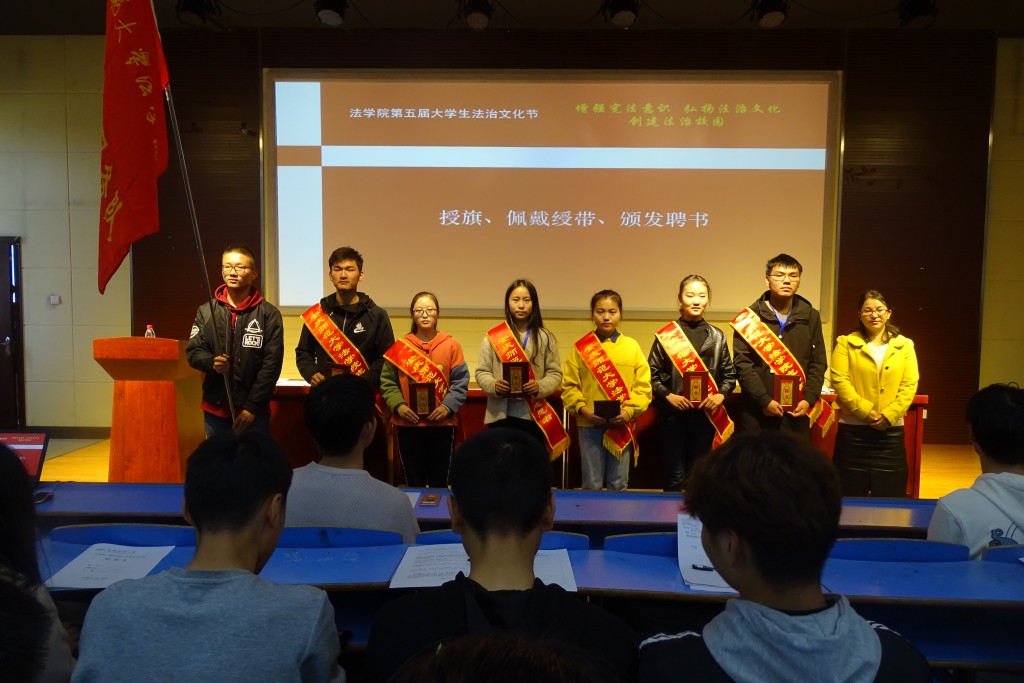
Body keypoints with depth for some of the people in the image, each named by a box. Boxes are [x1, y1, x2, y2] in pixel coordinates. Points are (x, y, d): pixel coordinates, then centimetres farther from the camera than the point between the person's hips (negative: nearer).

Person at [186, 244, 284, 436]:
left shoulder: (269, 313, -4)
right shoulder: (206, 311, 6)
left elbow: (272, 363, -8)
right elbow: (193, 351, 5)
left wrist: (252, 407, -12)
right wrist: (212, 362, -19)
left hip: (254, 412, -3)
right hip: (215, 410, 3)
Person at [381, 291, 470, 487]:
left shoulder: (451, 345, 1)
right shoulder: (400, 347, 3)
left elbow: (460, 382, -1)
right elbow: (388, 383, 3)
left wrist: (447, 406, -14)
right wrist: (398, 405, -12)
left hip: (442, 423, 0)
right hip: (408, 424, 1)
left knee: (439, 481, 9)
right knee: (413, 481, 9)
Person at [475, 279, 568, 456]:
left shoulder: (545, 337, 4)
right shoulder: (493, 337, 4)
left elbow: (555, 373, 2)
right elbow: (482, 372, 4)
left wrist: (539, 386, -18)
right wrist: (494, 385, -17)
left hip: (534, 417, 0)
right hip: (501, 415, 0)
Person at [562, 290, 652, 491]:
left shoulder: (632, 346, 4)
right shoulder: (581, 347, 2)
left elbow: (643, 385, 2)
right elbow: (569, 385, 1)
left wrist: (630, 410, -11)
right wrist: (582, 409, -13)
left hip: (622, 425, 1)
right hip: (589, 424, -1)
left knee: (619, 485, 11)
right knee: (591, 485, 8)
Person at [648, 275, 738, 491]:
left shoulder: (717, 336, 7)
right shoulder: (666, 334, -2)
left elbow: (729, 374, 9)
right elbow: (652, 373, -2)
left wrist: (720, 395, -7)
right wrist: (668, 396, -14)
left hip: (706, 415, 3)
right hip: (673, 414, -2)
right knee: (675, 476, 5)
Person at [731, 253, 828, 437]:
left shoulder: (811, 316, 10)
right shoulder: (750, 316, 0)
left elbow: (818, 363, 9)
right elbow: (742, 363, -6)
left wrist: (809, 400, -5)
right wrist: (764, 400, -14)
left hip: (797, 412, 3)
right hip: (757, 411, -2)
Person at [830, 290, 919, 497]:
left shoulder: (905, 345, 9)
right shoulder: (846, 343, 2)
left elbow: (910, 386, 1)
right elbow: (840, 382, -7)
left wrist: (888, 416, -11)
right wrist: (866, 412, -15)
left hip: (891, 430, 2)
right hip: (853, 430, -2)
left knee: (889, 496, 7)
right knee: (852, 497, 5)